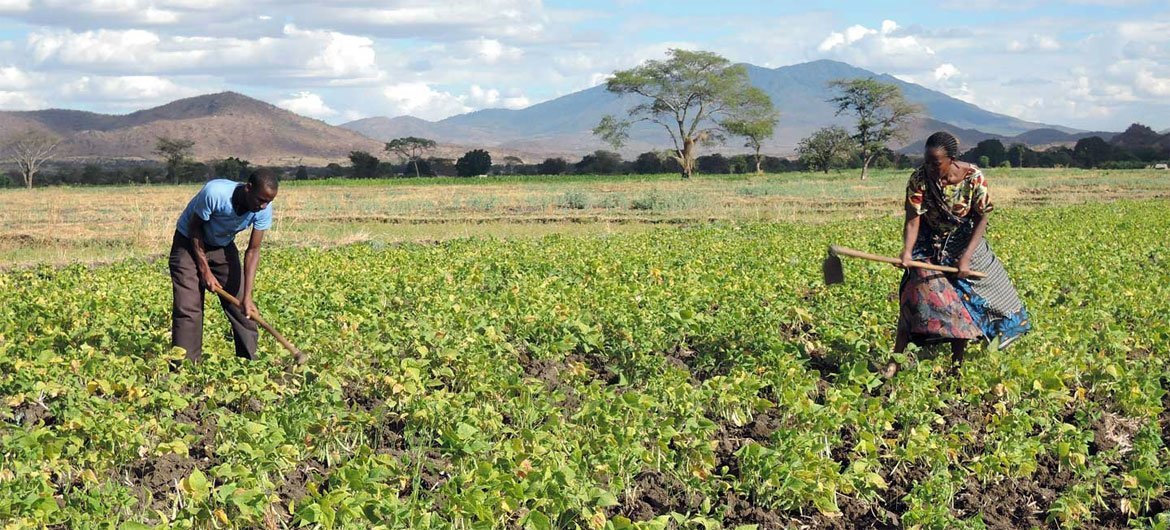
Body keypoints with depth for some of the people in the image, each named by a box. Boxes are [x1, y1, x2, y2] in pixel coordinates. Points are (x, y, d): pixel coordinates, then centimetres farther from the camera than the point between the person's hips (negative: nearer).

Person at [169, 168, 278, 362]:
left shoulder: (263, 210, -23)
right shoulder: (215, 193, -36)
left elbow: (253, 250, -16)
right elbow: (194, 228, -20)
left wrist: (247, 296, -23)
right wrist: (205, 270, -19)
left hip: (223, 247, 4)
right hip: (189, 243, -4)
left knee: (241, 307, -2)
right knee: (188, 307, -12)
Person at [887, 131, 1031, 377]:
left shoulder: (974, 177, -21)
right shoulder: (919, 179, -22)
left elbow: (982, 219, -17)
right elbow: (913, 220, -24)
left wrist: (966, 257, -27)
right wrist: (907, 252, -42)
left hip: (966, 244, 1)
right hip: (930, 245, -1)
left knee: (965, 301, 5)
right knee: (915, 294, -17)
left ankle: (957, 365, 20)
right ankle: (895, 360, -14)